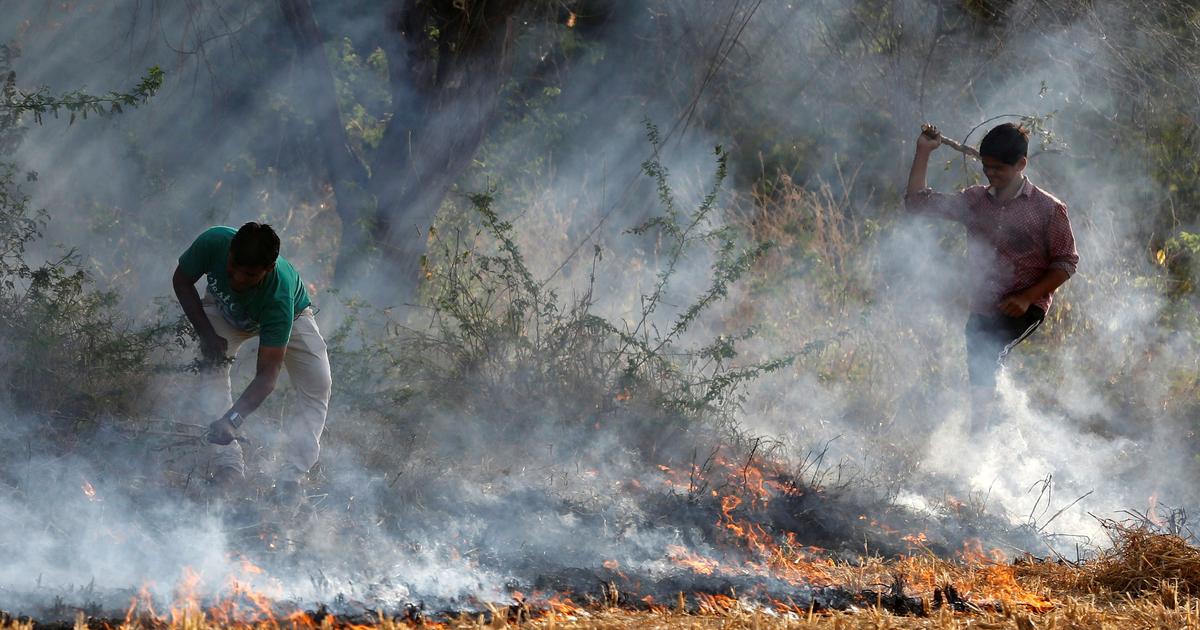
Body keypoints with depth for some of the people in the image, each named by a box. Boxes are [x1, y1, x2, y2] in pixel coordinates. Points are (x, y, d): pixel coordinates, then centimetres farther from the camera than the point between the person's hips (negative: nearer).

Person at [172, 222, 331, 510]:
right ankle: (228, 462, -23)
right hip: (224, 309, 2)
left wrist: (231, 420, -59)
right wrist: (207, 335, -28)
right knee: (213, 365, -23)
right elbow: (182, 280, -16)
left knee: (318, 389, -15)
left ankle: (289, 481, -15)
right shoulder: (213, 243, -40)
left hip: (290, 315, -2)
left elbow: (267, 375, -46)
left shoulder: (278, 294, -46)